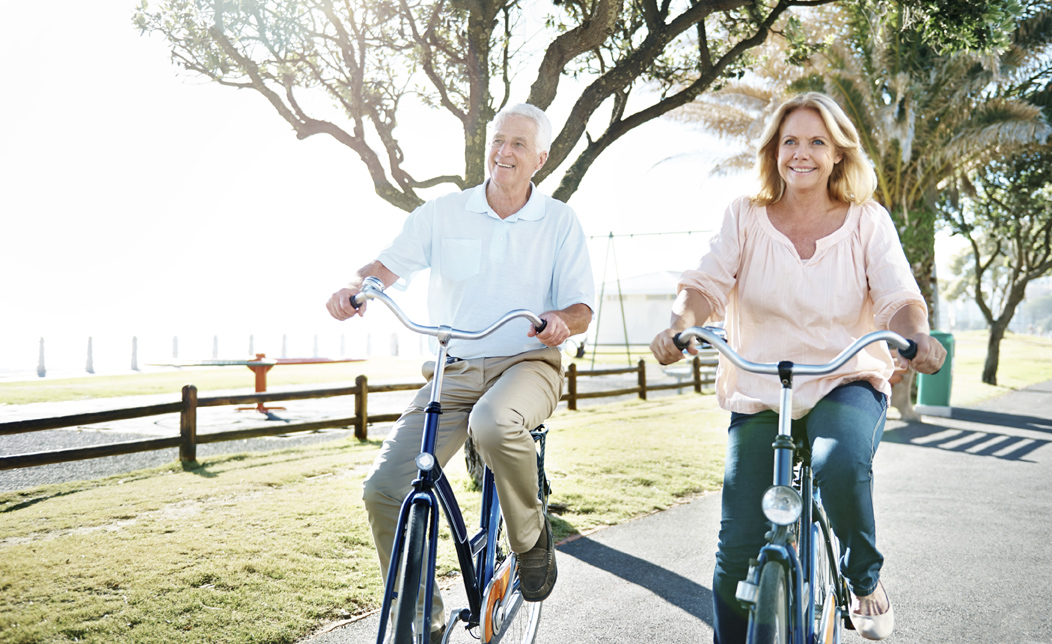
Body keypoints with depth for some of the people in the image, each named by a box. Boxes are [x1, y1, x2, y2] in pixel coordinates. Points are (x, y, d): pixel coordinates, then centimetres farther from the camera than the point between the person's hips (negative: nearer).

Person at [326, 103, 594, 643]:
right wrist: (354, 286, -19)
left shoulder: (559, 221, 5)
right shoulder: (442, 214, 6)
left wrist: (560, 322, -23)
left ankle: (531, 537, -9)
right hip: (453, 371, 2)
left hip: (527, 365, -2)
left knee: (494, 423, -40)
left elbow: (581, 309, 1)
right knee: (384, 489, -15)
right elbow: (386, 266, 5)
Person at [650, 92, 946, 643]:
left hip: (845, 385, -1)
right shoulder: (745, 217, 1)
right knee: (739, 548, -3)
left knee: (841, 461, -35)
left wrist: (917, 335, -32)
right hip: (758, 394, 1)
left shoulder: (867, 221, 1)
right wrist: (679, 325, -32)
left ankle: (865, 580, -4)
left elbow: (898, 297, -8)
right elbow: (706, 283, -10)